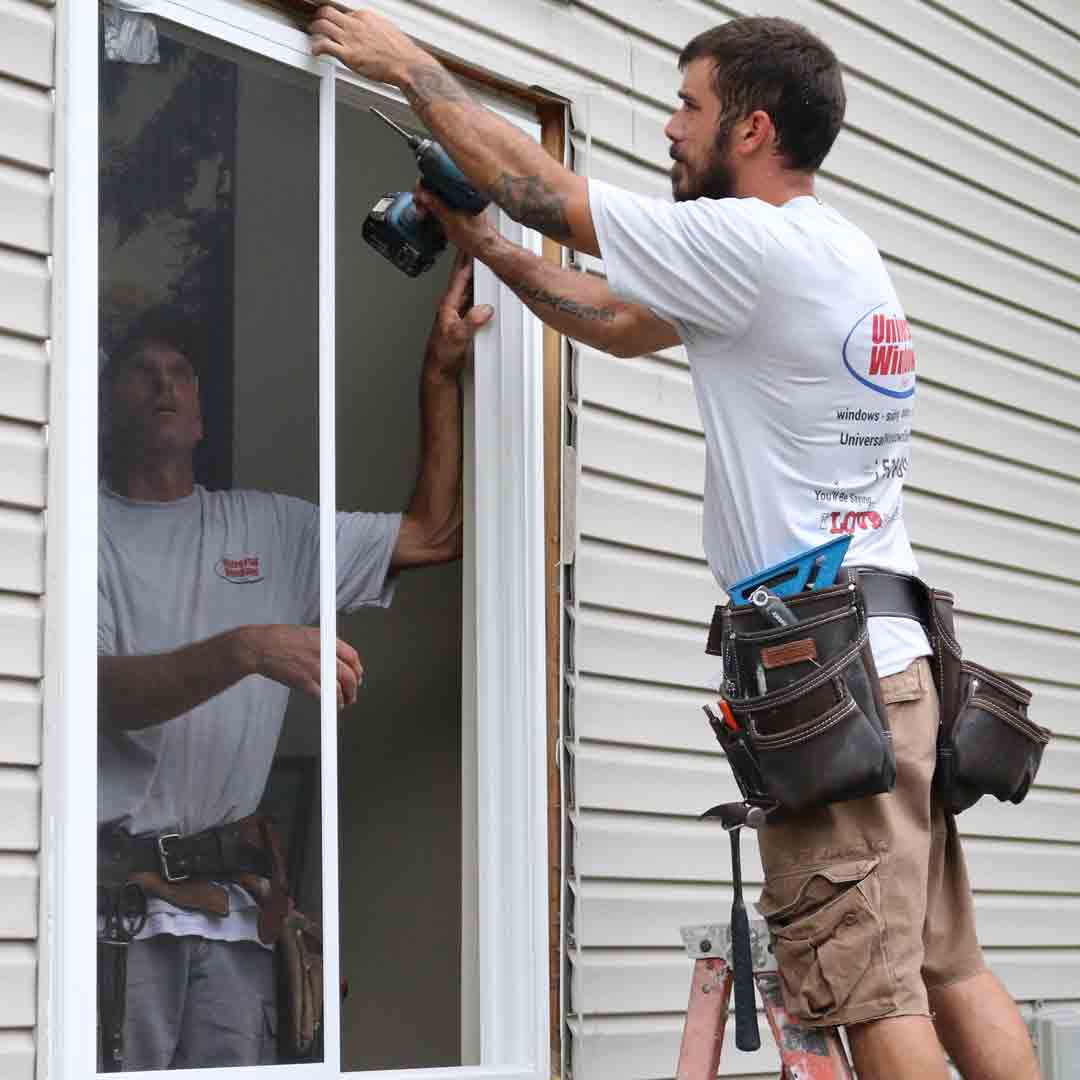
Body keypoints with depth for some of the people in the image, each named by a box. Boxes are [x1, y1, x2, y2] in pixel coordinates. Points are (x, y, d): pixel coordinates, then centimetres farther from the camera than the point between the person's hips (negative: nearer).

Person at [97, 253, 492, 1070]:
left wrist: (442, 374, 12)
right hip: (114, 887, -4)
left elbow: (433, 535, 18)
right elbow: (100, 692, -10)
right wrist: (247, 649, -22)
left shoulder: (267, 526, 20)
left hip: (232, 906, 4)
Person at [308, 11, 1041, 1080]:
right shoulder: (844, 254, 18)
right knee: (949, 970, 10)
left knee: (870, 993, -7)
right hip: (895, 660, 10)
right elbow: (618, 323, 26)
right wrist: (479, 244, 27)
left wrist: (408, 64, 7)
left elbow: (545, 191, -5)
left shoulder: (759, 245, -12)